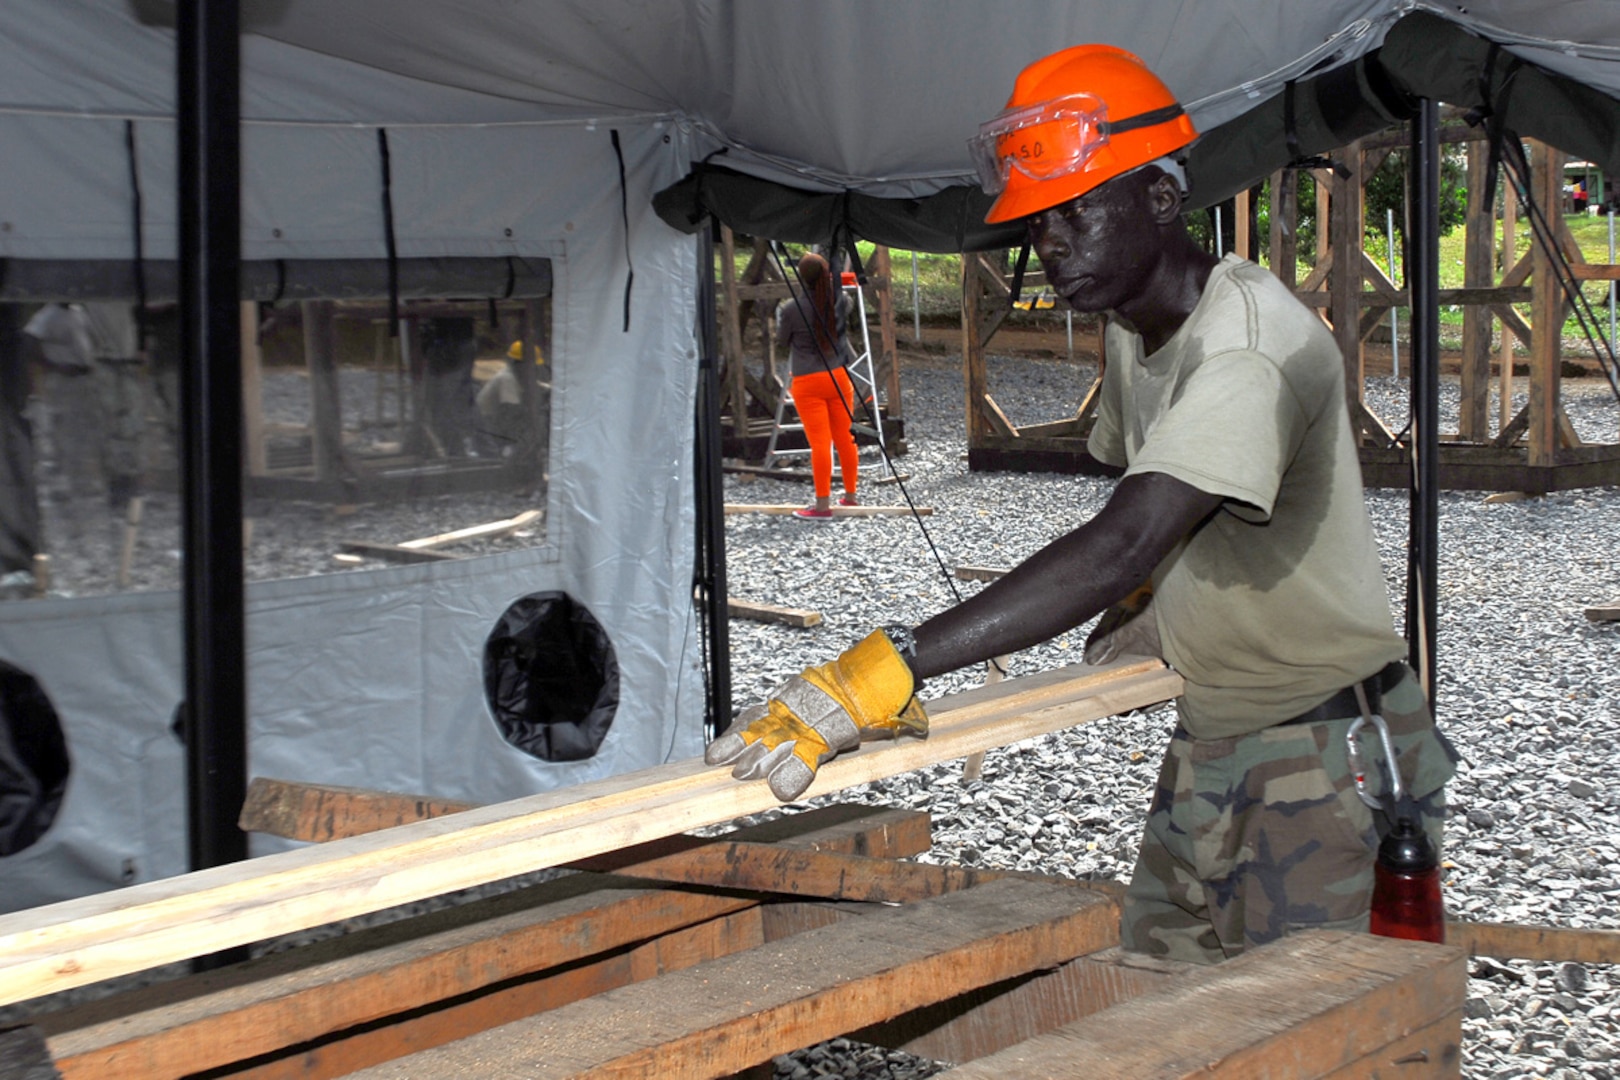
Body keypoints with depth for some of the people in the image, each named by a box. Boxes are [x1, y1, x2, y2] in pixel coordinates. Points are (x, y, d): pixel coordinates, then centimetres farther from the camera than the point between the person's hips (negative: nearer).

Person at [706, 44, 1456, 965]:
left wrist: (891, 667, -49)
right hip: (1207, 744, 9)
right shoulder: (1135, 334, 5)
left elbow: (1121, 547, -41)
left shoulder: (1255, 343, -27)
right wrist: (1143, 601, -1)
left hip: (1327, 757, -9)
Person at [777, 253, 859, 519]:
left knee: (819, 442, -5)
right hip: (839, 376, 5)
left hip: (808, 381, -5)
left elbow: (782, 337, 1)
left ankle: (822, 504, -4)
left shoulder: (792, 308, -15)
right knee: (845, 438, 13)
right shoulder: (840, 301, -3)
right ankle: (850, 495, 25)